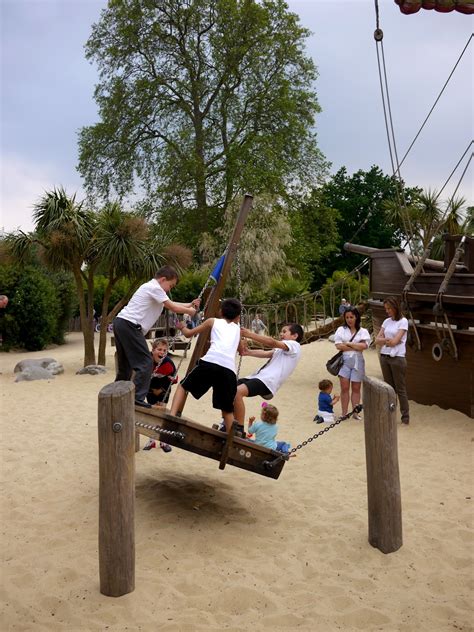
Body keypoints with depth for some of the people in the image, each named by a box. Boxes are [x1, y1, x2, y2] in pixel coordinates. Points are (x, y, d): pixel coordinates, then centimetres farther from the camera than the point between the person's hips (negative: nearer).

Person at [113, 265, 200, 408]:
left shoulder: (152, 288, 22)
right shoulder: (154, 288, -8)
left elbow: (171, 304, 28)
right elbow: (173, 308, -7)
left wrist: (190, 304, 23)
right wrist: (189, 311, 9)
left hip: (120, 322, 11)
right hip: (130, 325, -11)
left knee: (125, 364, 17)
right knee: (145, 363, -9)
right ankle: (137, 398, -11)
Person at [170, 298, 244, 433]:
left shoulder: (213, 321, 26)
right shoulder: (237, 328, 33)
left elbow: (188, 334, 33)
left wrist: (182, 327, 54)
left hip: (210, 362, -2)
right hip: (229, 369, 2)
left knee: (183, 386, 21)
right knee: (228, 410, 18)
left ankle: (171, 416, 2)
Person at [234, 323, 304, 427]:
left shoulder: (294, 345, 4)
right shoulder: (281, 348, 31)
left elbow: (272, 342, -13)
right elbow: (266, 353, 11)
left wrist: (249, 334, -18)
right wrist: (248, 352, -8)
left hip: (268, 381, -10)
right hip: (259, 376, 10)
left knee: (237, 392, -28)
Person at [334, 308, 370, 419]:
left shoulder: (363, 331, 6)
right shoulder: (341, 330, 6)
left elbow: (364, 346, -10)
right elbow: (338, 346, -7)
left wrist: (348, 344, -7)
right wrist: (356, 347, -7)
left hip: (357, 361, 0)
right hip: (344, 360, 0)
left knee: (356, 388, 4)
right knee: (344, 388, -2)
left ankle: (355, 412, 11)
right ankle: (344, 413, 4)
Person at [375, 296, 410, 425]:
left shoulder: (403, 321, -6)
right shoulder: (387, 321, 11)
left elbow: (395, 341, -15)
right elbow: (377, 340, 5)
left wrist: (384, 340, 1)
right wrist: (388, 339, -11)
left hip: (397, 358, -6)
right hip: (384, 357, 6)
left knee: (400, 388, 0)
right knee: (389, 388, 11)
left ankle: (405, 416, 6)